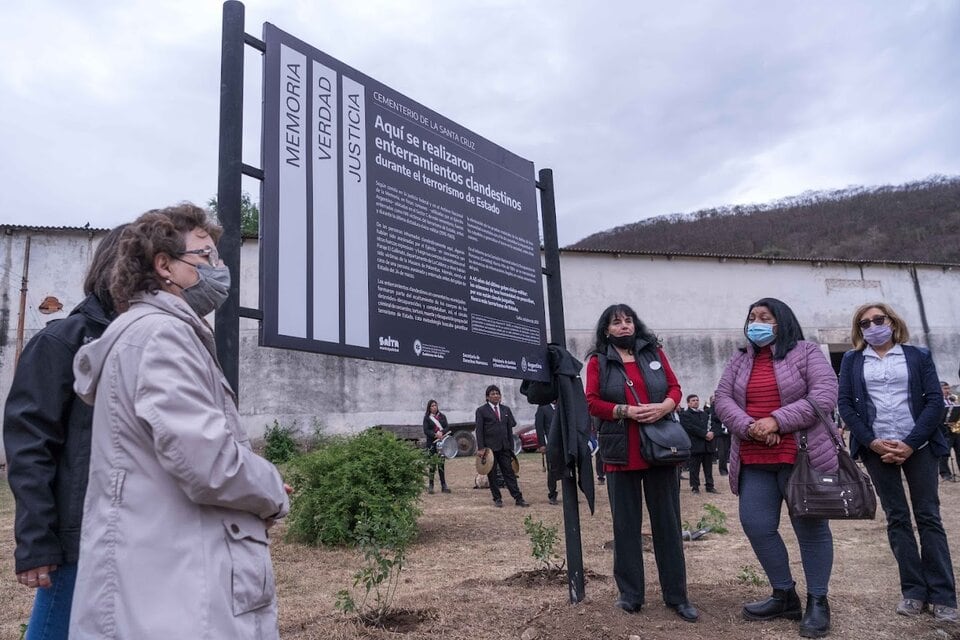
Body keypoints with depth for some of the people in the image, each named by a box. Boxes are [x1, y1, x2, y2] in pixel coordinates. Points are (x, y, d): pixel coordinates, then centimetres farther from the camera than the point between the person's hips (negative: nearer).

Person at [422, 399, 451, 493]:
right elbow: (426, 431, -6)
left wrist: (441, 432, -15)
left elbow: (447, 428, 5)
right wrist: (435, 434, -20)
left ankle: (443, 486, 5)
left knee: (441, 464, 2)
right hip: (431, 443, -2)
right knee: (431, 464, -3)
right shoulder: (427, 418, 4)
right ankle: (430, 486, 4)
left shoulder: (442, 416, 13)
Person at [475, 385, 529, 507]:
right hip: (489, 447, -3)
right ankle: (497, 499, 12)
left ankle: (518, 498, 1)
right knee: (492, 475, 3)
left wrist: (511, 447, 10)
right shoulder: (481, 410, 0)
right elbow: (479, 430, -4)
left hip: (504, 447, 3)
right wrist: (480, 448, -11)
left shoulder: (506, 409, 13)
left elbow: (510, 429, 14)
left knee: (509, 473, 2)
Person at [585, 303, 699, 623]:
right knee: (626, 524, 6)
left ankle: (677, 596, 17)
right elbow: (592, 402, -4)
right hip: (621, 453, -2)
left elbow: (675, 387, 9)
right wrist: (625, 411, -18)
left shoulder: (654, 353, 9)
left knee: (667, 522, 7)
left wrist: (666, 405, -13)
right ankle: (630, 594, 17)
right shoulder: (598, 361, 2)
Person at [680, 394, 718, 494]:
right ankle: (695, 487, 6)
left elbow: (711, 425, 15)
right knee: (694, 468, -1)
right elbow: (691, 427, -14)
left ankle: (710, 486, 15)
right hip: (695, 445, -6)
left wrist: (711, 433, -7)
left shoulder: (704, 414, 22)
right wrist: (705, 434, -17)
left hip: (707, 445, 6)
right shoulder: (685, 414, -2)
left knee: (708, 467, 8)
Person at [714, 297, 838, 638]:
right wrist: (749, 426, -15)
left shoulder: (805, 352, -1)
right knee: (756, 525, 4)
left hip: (801, 456, -4)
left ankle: (817, 602, 19)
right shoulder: (740, 361, 13)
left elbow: (825, 395, -11)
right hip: (754, 460, 5)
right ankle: (785, 596, 21)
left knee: (811, 527, 4)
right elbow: (723, 399, 4)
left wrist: (777, 420, -18)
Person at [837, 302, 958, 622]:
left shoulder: (918, 355, 6)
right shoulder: (851, 360, 9)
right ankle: (914, 591, 10)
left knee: (929, 516, 1)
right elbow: (845, 405, 3)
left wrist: (911, 443, -12)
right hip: (876, 448, 1)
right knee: (897, 518, 4)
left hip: (917, 446, -1)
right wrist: (871, 442, -9)